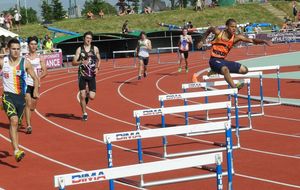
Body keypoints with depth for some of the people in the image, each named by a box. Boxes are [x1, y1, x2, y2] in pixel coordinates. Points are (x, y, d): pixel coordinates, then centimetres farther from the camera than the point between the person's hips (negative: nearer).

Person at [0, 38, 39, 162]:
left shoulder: (25, 63, 0)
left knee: (15, 124, 13)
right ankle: (16, 150, -31)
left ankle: (15, 150, 32)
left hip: (20, 97, 2)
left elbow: (35, 78, 6)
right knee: (14, 120, -24)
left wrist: (36, 90, -9)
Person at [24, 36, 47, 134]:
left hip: (36, 84, 3)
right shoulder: (24, 58, 0)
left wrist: (39, 77, -19)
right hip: (26, 83, -3)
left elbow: (45, 71, -3)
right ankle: (28, 126, -20)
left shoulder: (40, 58, 3)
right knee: (28, 104, -17)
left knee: (33, 106, 14)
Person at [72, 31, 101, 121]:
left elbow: (99, 60, 17)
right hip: (82, 74, -1)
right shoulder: (79, 49, 0)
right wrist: (81, 62, -21)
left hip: (92, 75, 1)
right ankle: (84, 113, 13)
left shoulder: (95, 49, 4)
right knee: (82, 95, -3)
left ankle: (87, 96, 31)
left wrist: (97, 68, -1)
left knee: (92, 96, -6)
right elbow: (74, 62, -1)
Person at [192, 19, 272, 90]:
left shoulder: (236, 38, -4)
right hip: (214, 60, -6)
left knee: (244, 70, 2)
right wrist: (202, 41, 15)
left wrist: (264, 41, -23)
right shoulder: (218, 33, -11)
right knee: (225, 69, -37)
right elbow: (209, 30, 11)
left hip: (223, 60, 6)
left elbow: (251, 40, -10)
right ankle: (234, 86, -51)